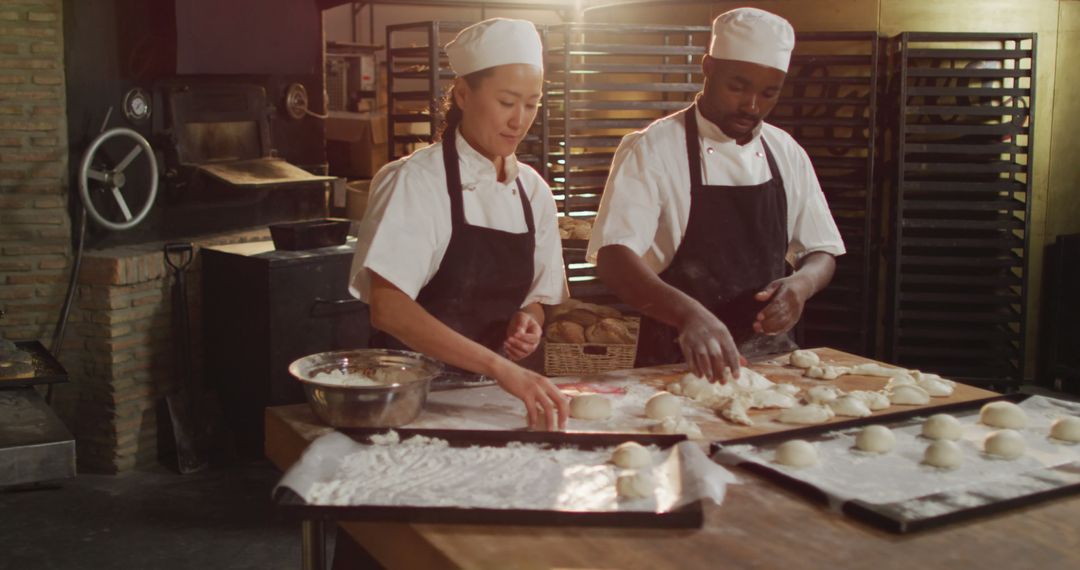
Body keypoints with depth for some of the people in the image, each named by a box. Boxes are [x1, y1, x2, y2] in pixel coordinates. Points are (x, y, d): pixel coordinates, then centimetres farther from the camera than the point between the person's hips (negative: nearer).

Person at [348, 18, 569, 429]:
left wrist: (527, 324, -4)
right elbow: (387, 307, -21)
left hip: (486, 395, 5)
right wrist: (498, 367, -29)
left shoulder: (533, 191, 7)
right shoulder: (416, 181, -10)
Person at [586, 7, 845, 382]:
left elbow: (822, 254, 15)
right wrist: (688, 314, -36)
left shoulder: (787, 153, 9)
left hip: (770, 357, 5)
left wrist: (802, 283, -9)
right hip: (677, 363, -4)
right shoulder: (651, 150, -8)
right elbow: (613, 260, -19)